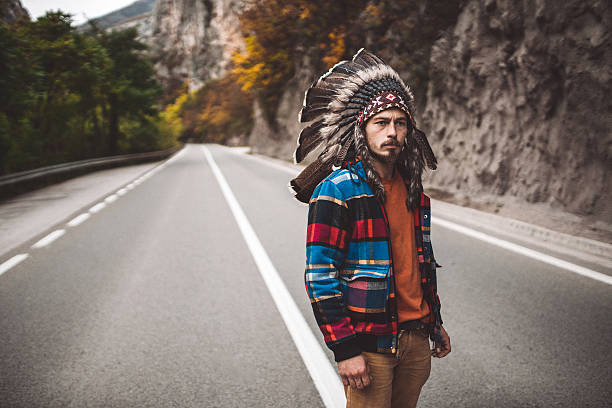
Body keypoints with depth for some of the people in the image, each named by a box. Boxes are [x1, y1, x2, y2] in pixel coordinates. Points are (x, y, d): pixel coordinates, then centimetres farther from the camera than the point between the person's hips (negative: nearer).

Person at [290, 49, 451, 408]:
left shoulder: (412, 188, 9)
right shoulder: (337, 189, -14)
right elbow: (320, 276, -16)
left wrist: (435, 323, 20)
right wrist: (345, 349, -18)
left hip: (415, 339, 7)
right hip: (369, 345, -6)